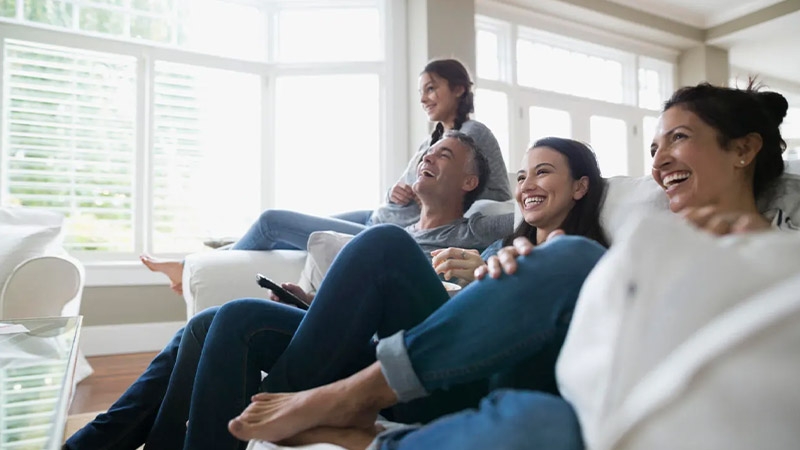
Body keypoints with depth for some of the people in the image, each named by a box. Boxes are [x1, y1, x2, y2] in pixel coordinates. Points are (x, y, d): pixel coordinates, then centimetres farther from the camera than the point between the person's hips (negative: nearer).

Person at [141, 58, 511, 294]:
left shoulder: (475, 134, -8)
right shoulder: (432, 141, 16)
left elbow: (501, 197, -9)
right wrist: (395, 194, -7)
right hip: (378, 220, 8)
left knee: (272, 221, -2)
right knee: (278, 240, 11)